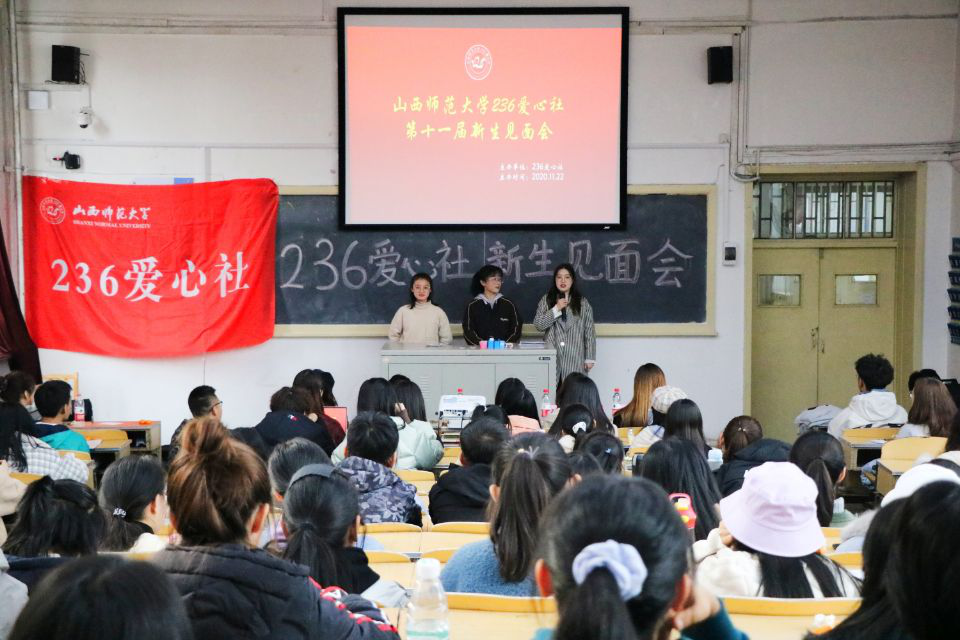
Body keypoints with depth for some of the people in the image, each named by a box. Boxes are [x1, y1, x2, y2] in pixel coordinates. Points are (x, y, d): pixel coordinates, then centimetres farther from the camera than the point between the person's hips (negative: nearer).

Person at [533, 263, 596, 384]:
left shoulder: (583, 303, 8)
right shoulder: (546, 300, 10)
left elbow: (589, 332, 6)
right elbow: (538, 324, 1)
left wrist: (590, 358, 2)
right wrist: (556, 309, -9)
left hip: (574, 359, 0)